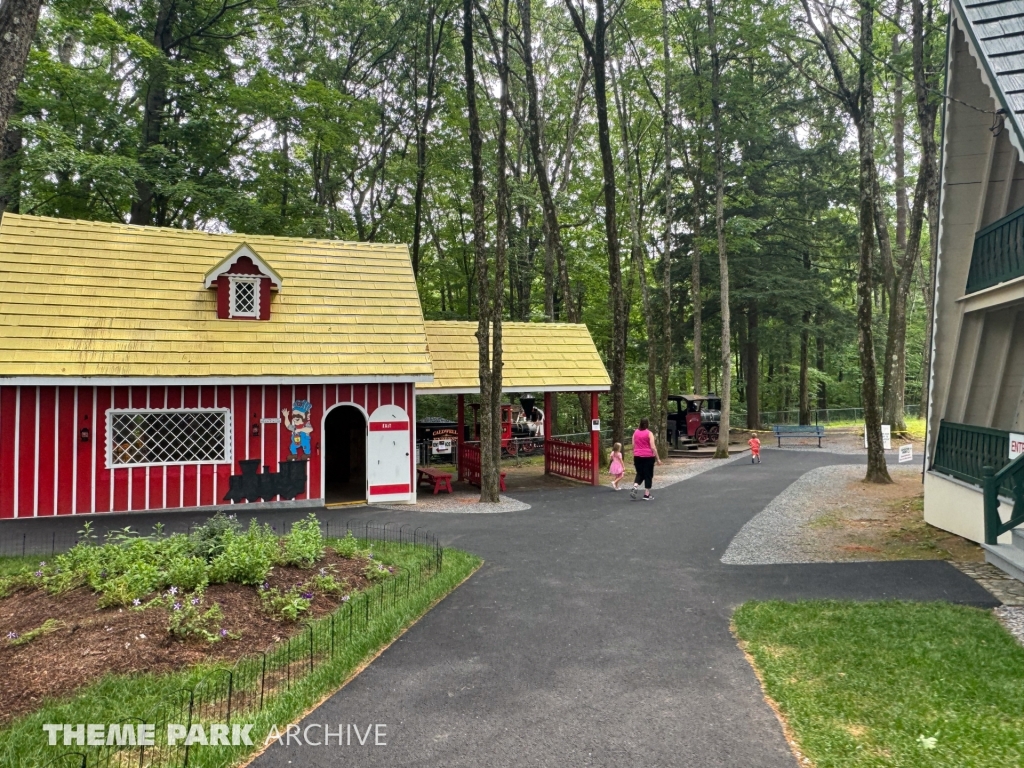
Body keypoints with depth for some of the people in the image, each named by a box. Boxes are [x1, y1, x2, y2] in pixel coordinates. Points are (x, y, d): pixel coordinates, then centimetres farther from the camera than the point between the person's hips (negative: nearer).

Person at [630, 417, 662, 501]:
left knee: (639, 474, 16)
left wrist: (634, 457, 17)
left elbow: (633, 446, 8)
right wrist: (658, 458, -7)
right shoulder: (649, 433, -8)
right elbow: (653, 447, -11)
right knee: (648, 475, 6)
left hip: (637, 456, 4)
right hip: (648, 457, -4)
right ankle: (647, 495, 7)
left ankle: (635, 487, -8)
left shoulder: (635, 433, 5)